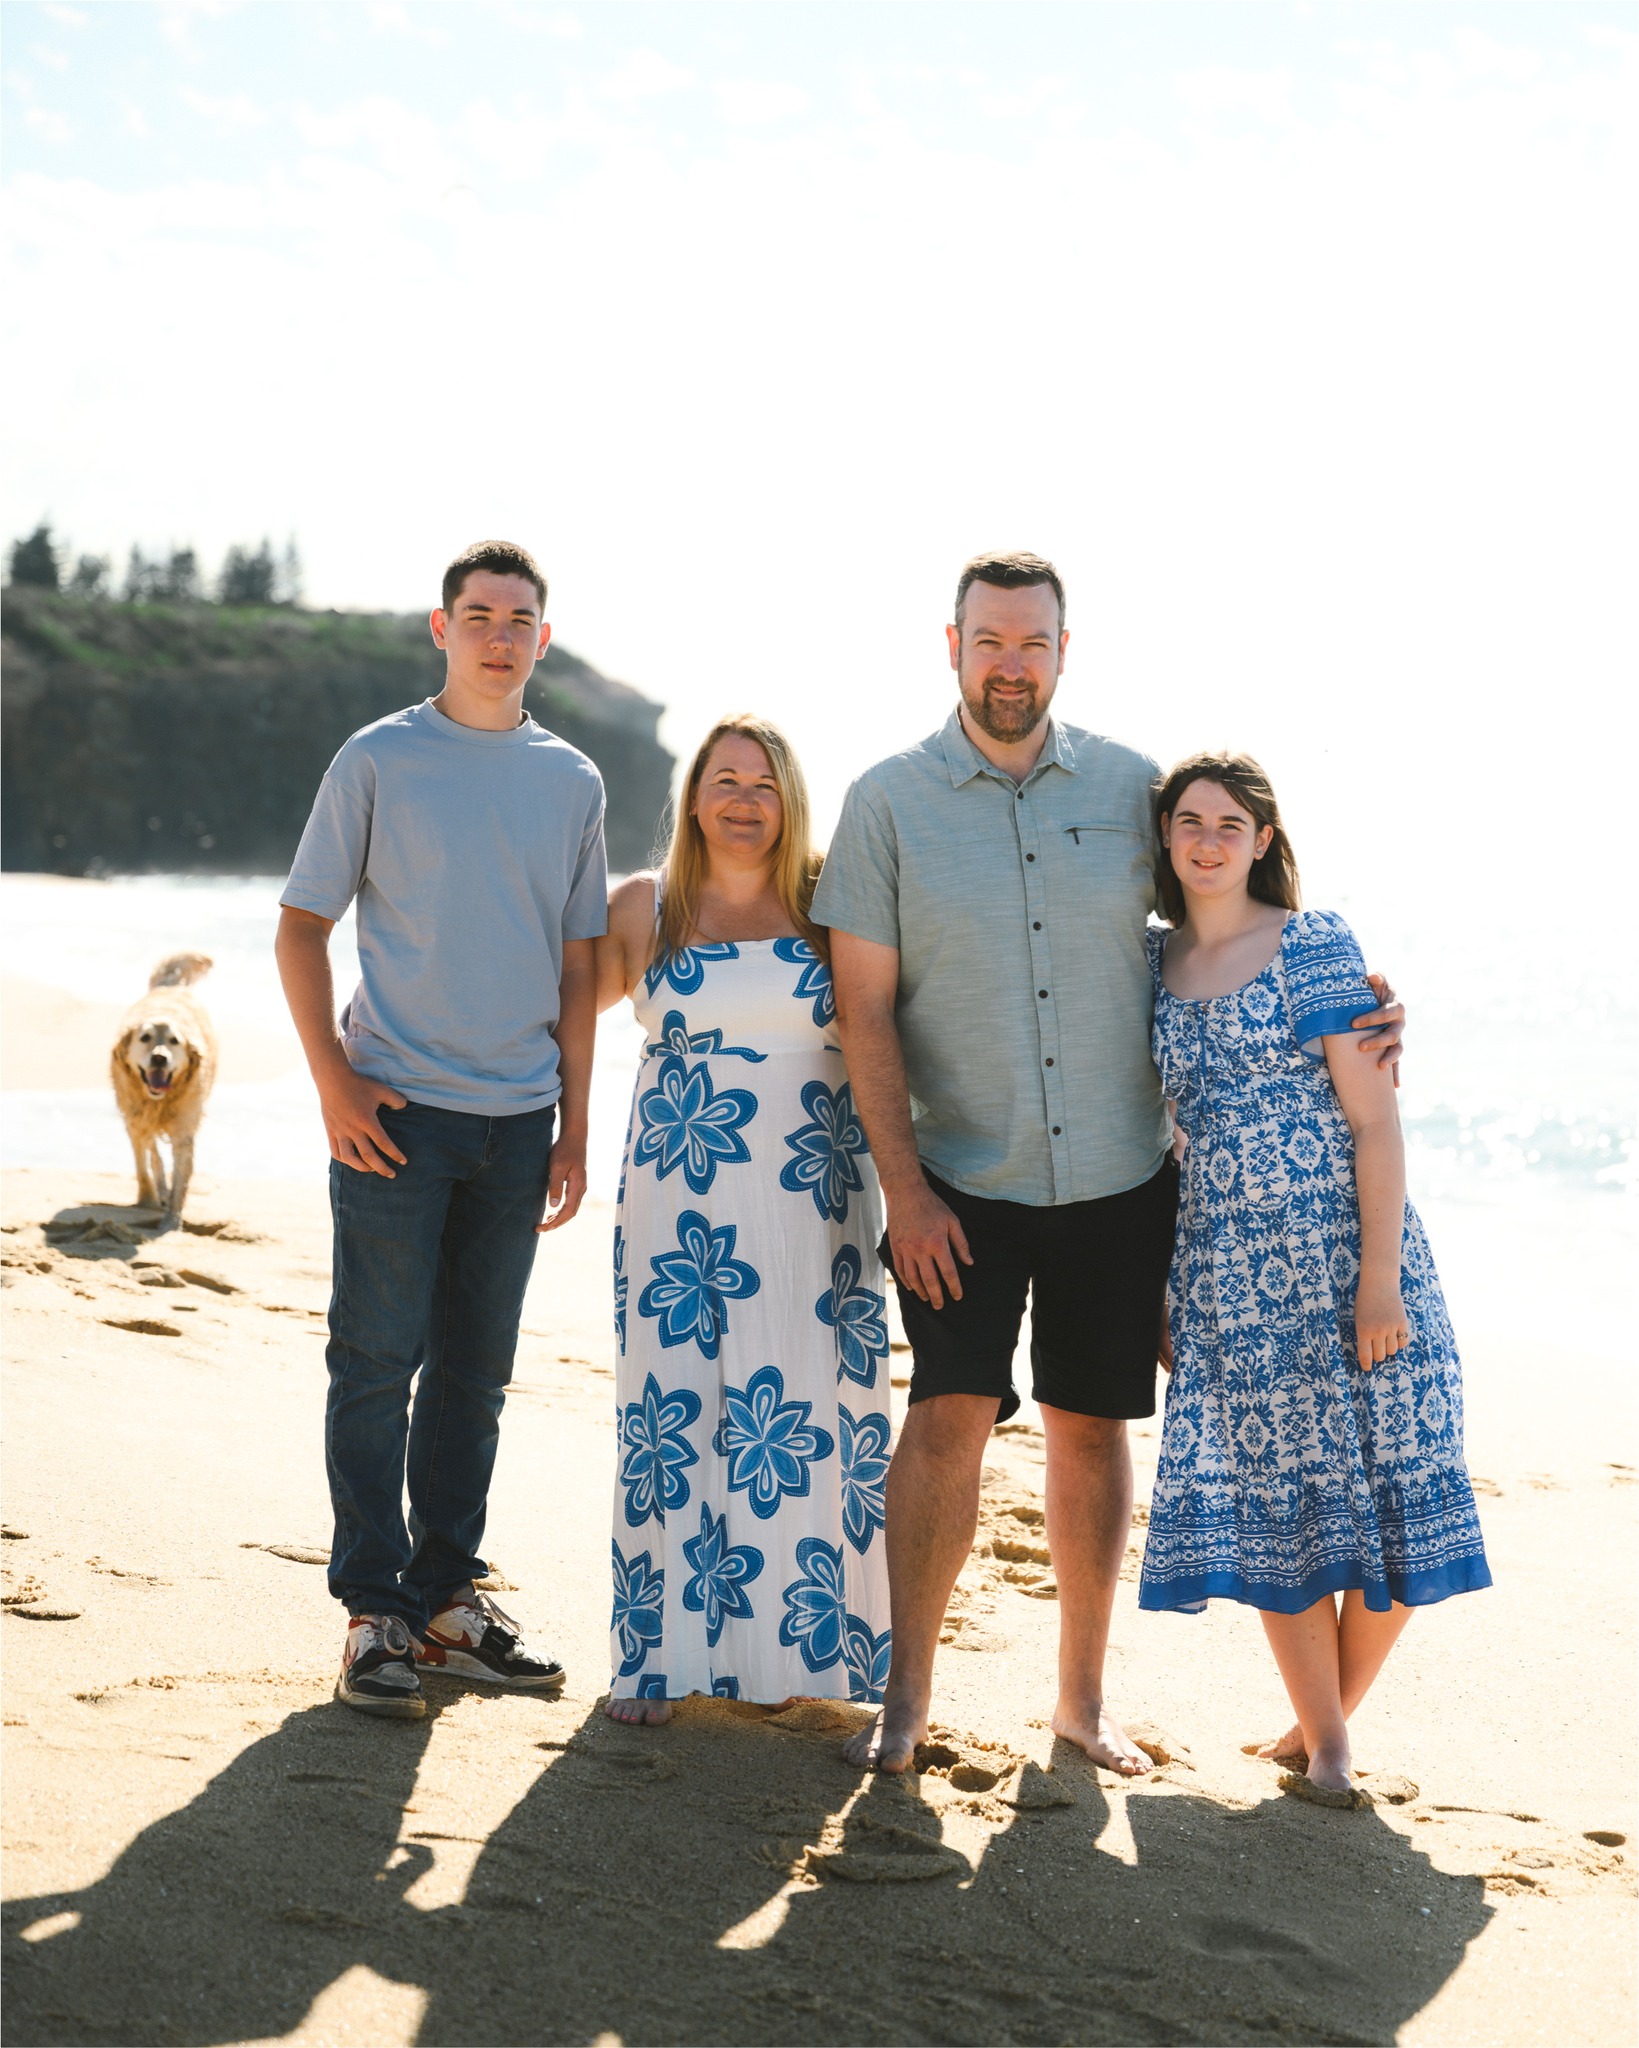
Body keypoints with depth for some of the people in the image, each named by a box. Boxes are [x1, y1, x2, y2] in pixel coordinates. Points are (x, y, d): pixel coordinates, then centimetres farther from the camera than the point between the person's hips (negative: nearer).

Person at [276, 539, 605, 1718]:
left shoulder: (571, 781, 10)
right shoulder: (379, 762, -1)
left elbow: (577, 962, 13)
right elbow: (303, 925, 1)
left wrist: (574, 1123, 9)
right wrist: (334, 1079, -9)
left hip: (518, 1119, 4)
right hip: (397, 1110, -4)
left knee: (476, 1370, 10)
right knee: (379, 1361, -2)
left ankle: (447, 1597, 20)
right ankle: (376, 1612, 5)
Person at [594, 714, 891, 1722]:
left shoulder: (832, 903, 4)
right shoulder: (645, 908, 8)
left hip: (815, 1201, 0)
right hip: (681, 1201, 0)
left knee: (813, 1413, 0)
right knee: (674, 1407, 0)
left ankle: (809, 1644, 12)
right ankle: (663, 1653, 9)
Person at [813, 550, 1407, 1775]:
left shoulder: (1132, 787, 2)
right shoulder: (890, 802, -3)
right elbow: (866, 1008, -4)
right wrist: (904, 1188, -9)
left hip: (1119, 1174, 2)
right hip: (961, 1178, -2)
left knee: (1091, 1427, 8)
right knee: (952, 1412, -12)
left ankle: (1084, 1699, 20)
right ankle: (907, 1695, 2)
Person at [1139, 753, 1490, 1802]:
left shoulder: (1314, 945, -5)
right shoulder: (1151, 963, 8)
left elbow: (1375, 1122, -8)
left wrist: (1379, 1276, -15)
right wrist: (1158, 1280, 12)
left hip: (1345, 1249, -3)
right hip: (1227, 1268, 3)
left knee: (1386, 1500, -1)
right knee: (1271, 1508, 3)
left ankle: (1332, 1716, 20)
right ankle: (1323, 1740, 16)